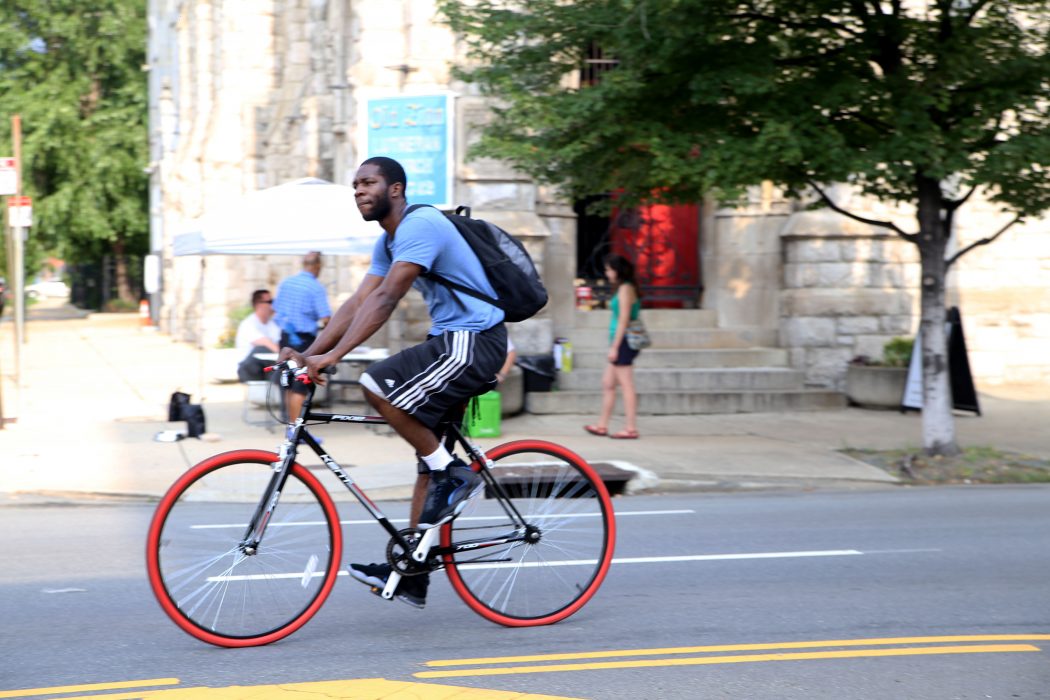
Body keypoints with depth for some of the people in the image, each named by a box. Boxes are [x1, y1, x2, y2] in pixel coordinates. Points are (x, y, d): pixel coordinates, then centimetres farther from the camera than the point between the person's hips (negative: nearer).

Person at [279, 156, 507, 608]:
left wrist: (332, 355, -31)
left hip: (472, 341, -11)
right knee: (428, 456, 9)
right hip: (451, 341, 11)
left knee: (378, 387, -23)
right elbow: (358, 302, 9)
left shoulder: (420, 226, -16)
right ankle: (410, 575, 11)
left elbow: (385, 299, -26)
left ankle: (454, 475, -9)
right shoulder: (388, 242, 16)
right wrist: (308, 354, -2)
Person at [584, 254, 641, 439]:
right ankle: (602, 426, 20)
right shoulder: (624, 288, 16)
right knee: (607, 384, 14)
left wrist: (614, 347, -18)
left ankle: (631, 429, -5)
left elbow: (624, 320, -17)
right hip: (621, 342, 10)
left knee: (626, 386, -7)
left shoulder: (625, 289, -13)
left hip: (623, 341, -10)